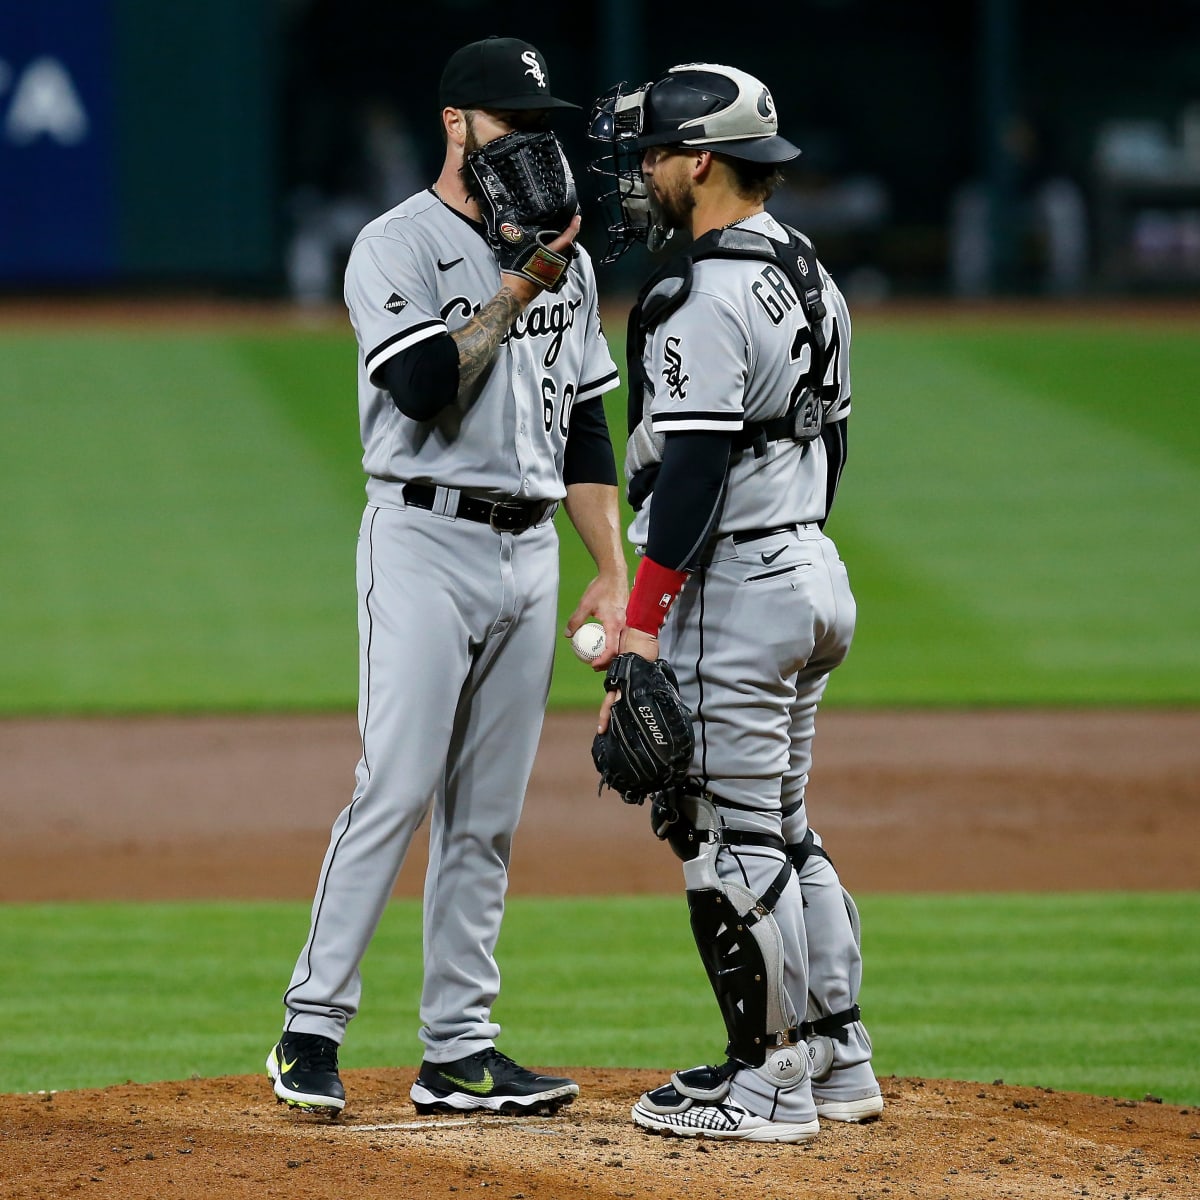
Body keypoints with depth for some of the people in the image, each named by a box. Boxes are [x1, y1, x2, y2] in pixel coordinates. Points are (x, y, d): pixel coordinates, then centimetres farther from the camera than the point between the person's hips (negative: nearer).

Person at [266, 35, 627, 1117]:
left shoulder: (566, 259, 14)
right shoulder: (397, 247, -6)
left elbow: (584, 427, 17)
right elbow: (426, 387, -21)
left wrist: (614, 572, 11)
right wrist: (515, 288, -16)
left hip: (530, 551, 6)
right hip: (426, 540, -6)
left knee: (487, 815, 6)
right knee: (396, 790, -13)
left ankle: (458, 1054, 8)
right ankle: (312, 1028, -8)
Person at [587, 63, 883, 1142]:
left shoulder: (706, 297, -18)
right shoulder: (810, 276, 12)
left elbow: (692, 468, -23)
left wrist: (642, 627, -24)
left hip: (730, 590, -10)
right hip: (815, 570, 10)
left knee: (729, 837, -4)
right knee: (783, 829, 17)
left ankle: (769, 1082, 0)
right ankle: (837, 1059, 20)